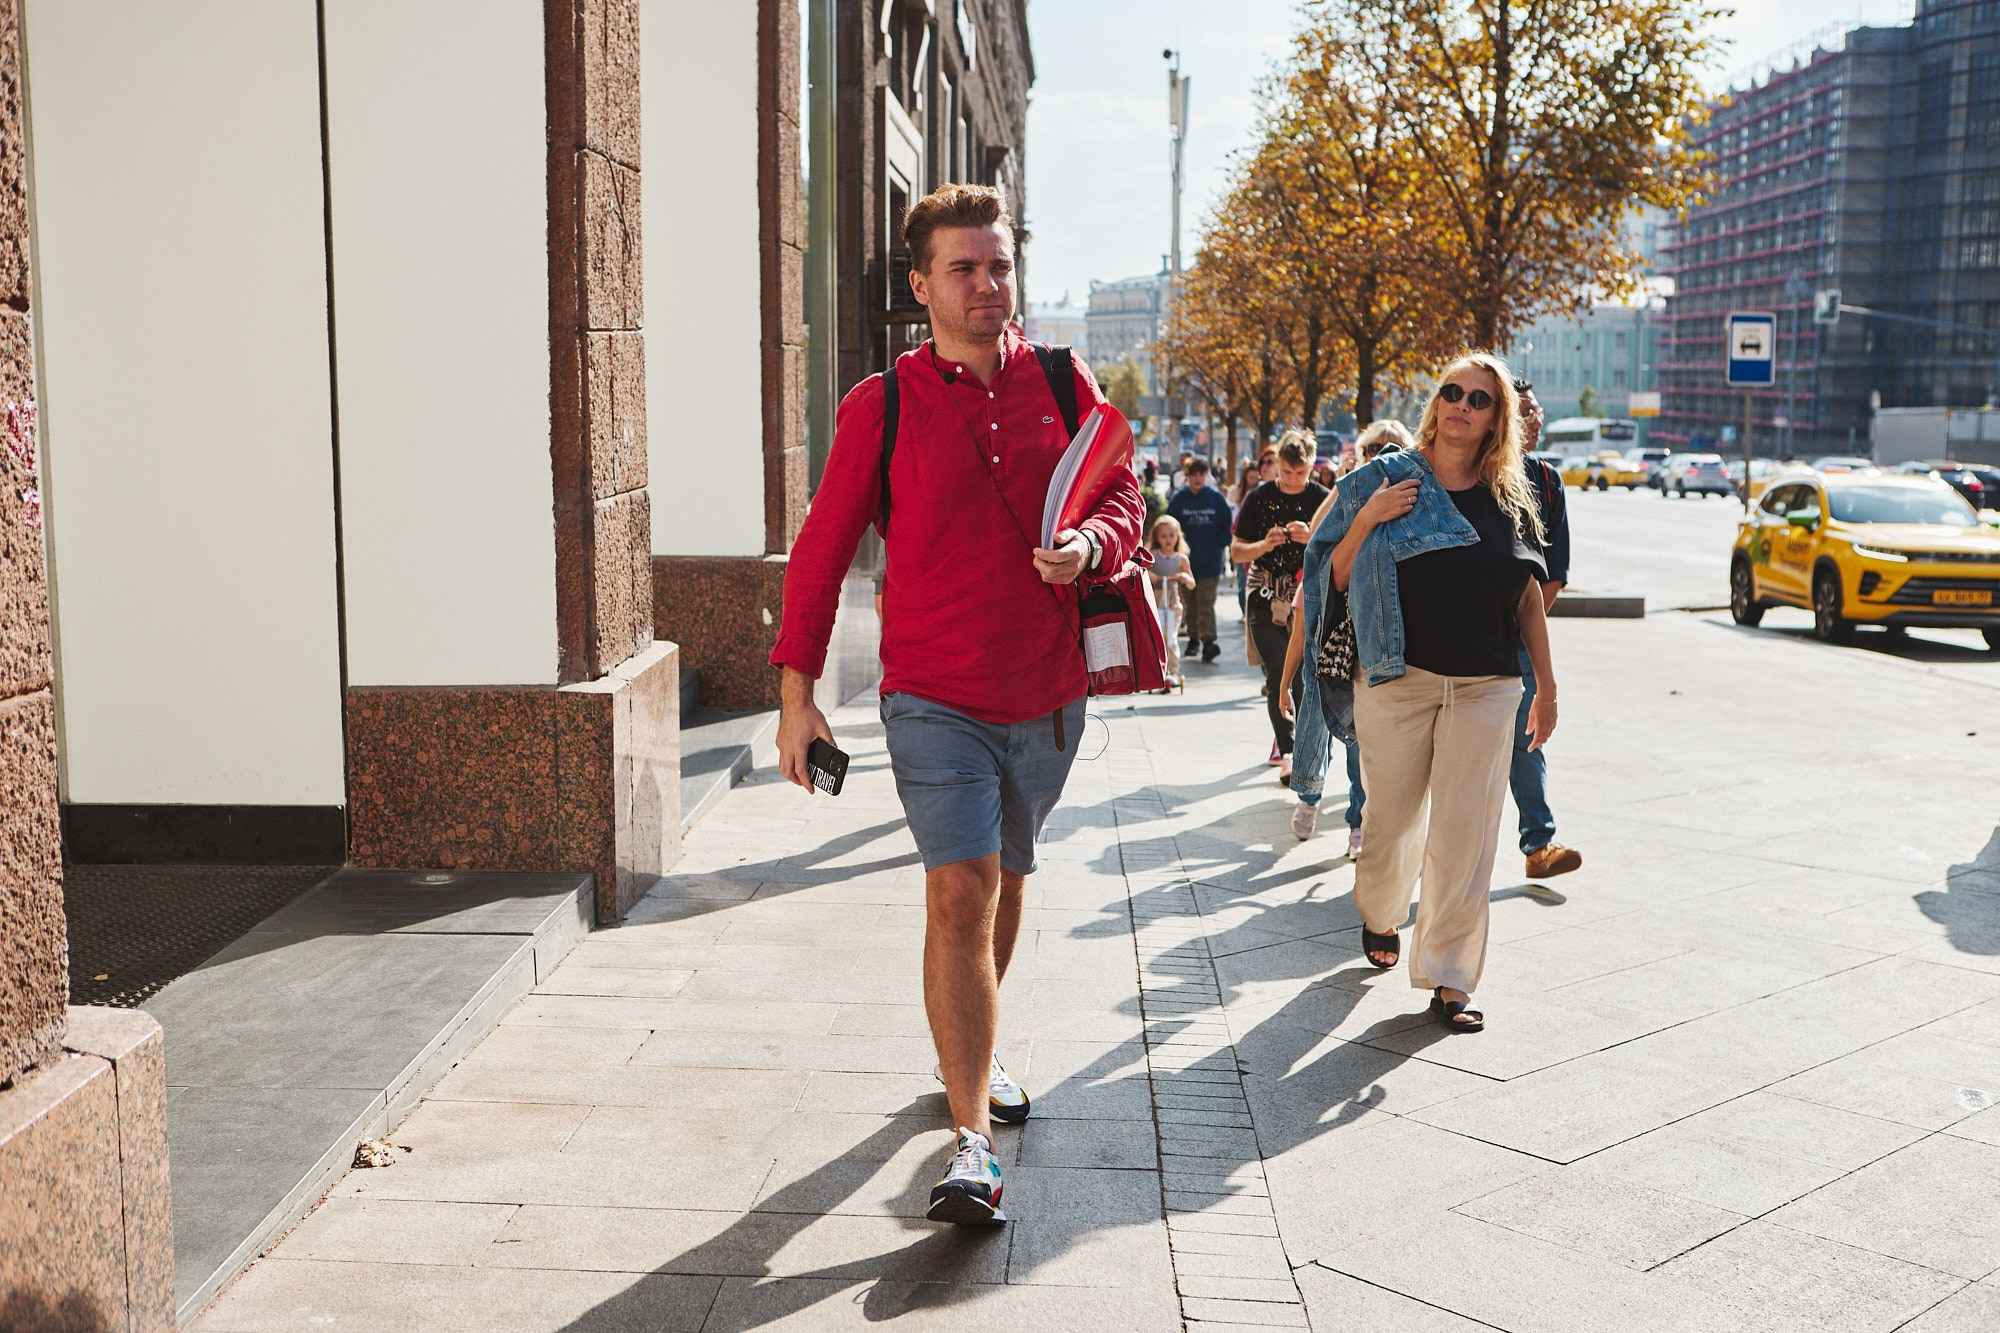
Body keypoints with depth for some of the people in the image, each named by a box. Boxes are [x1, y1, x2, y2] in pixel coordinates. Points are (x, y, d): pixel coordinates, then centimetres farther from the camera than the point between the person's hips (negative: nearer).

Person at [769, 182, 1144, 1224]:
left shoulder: (1063, 383, 4)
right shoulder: (881, 406, -4)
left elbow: (1124, 495, 9)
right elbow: (822, 548, 0)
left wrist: (1090, 543, -15)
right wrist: (797, 690, -4)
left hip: (1048, 695, 4)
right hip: (934, 697, -4)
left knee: (1004, 881, 19)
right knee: (960, 893, -15)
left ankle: (969, 1053, 43)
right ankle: (972, 1145, -12)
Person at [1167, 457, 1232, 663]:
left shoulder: (1216, 497, 0)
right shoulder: (1178, 498, 2)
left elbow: (1228, 523, 7)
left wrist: (1221, 544, 0)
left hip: (1210, 561, -2)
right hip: (1186, 559, 2)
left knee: (1206, 602, -11)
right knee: (1190, 603, 10)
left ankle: (1208, 640, -18)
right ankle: (1194, 639, 22)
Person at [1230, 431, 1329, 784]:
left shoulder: (1322, 499, 3)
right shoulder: (1259, 499, 2)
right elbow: (1236, 550, 5)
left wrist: (1313, 538, -19)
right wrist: (1264, 545, -15)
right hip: (1267, 598, -1)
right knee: (1278, 677, -9)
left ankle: (1284, 735, 25)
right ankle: (1287, 751, -5)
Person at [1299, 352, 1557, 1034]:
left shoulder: (1512, 499, 8)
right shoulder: (1385, 479, 1)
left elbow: (1529, 596, 13)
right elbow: (1337, 579, 1)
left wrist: (1546, 686, 13)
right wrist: (1367, 520, -15)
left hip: (1486, 688, 1)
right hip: (1397, 678, -1)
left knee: (1466, 829, -3)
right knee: (1392, 817, 8)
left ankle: (1449, 978, 5)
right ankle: (1379, 914, 40)